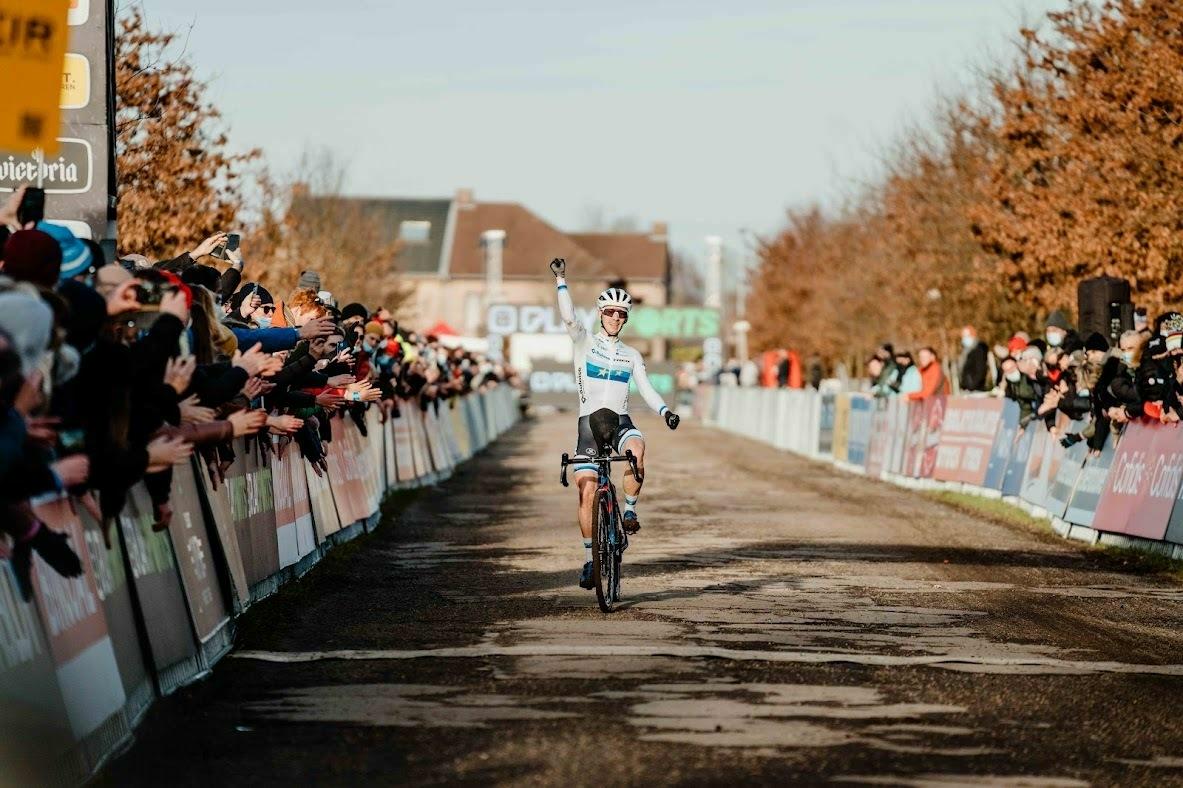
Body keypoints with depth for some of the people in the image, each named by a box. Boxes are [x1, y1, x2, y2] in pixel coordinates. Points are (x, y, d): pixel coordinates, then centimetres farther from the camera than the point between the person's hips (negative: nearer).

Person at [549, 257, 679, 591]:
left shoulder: (631, 356, 13)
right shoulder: (585, 343, 4)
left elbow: (647, 390, 7)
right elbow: (568, 317, -13)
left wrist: (665, 411, -10)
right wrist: (560, 279, -21)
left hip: (620, 422, 1)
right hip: (589, 423, -1)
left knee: (637, 450, -35)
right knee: (587, 493, -6)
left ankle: (630, 510, -15)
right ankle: (589, 561, 5)